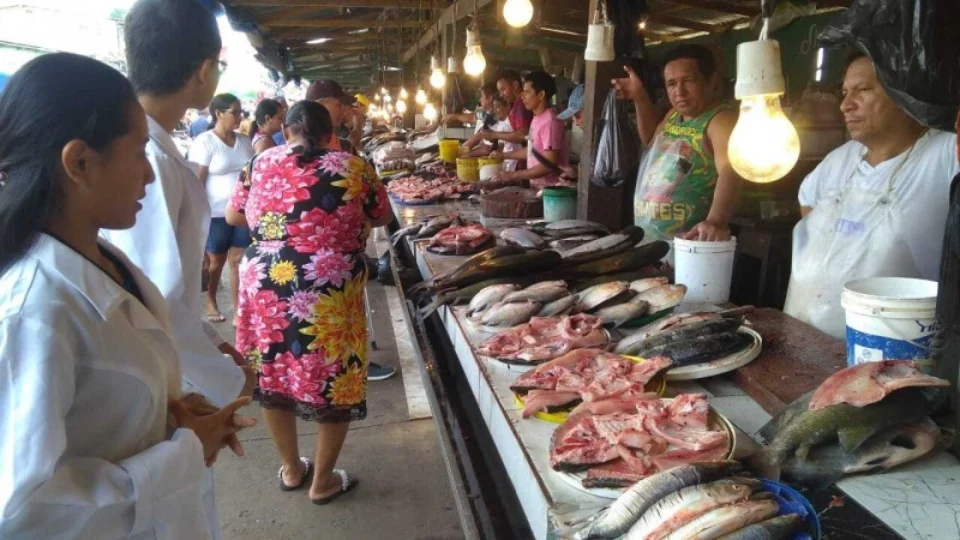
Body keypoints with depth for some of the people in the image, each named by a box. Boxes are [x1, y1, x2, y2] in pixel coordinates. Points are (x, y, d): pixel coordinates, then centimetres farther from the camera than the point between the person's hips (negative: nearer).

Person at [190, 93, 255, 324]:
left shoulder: (244, 140, 7)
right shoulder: (204, 142, -8)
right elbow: (197, 181, -9)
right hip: (216, 213, -4)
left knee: (239, 260, 4)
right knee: (216, 262, 12)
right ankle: (210, 302, 34)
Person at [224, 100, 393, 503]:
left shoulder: (262, 162, 6)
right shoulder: (353, 167, -1)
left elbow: (233, 216, 16)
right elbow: (383, 218, 12)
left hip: (265, 285, 3)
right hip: (332, 292, -3)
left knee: (274, 375, 20)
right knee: (335, 382, 13)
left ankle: (291, 469, 37)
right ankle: (323, 481, 26)